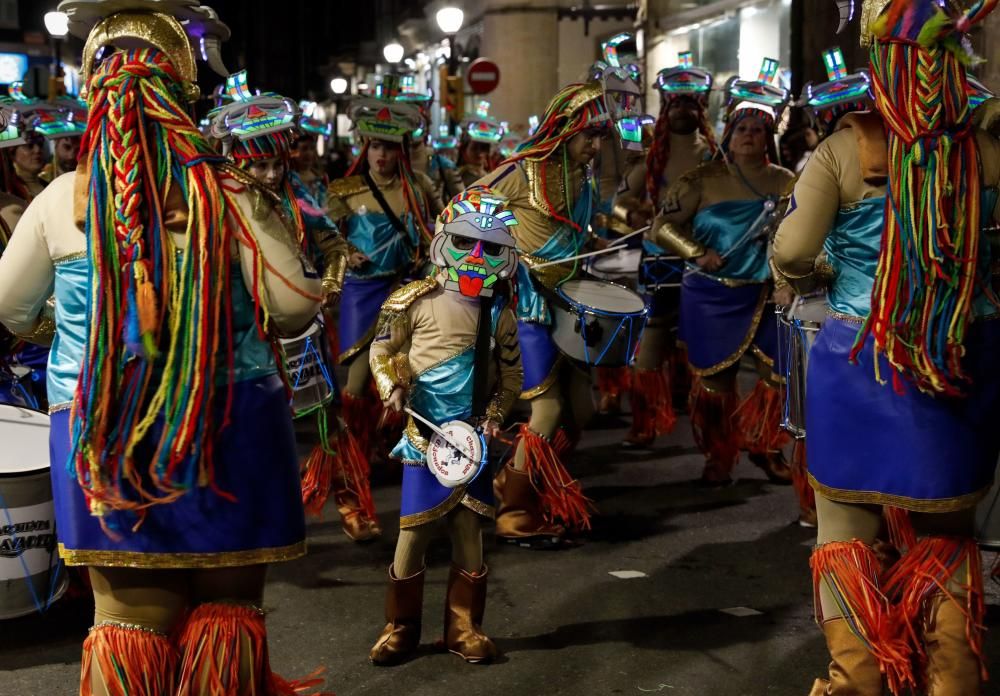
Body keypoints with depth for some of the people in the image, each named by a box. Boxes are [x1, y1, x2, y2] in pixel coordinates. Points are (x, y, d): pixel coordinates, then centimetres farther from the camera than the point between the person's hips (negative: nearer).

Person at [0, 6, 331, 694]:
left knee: (129, 617, 10)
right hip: (227, 426, -1)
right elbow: (295, 302, -9)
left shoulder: (62, 200, -2)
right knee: (227, 610, 12)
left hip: (101, 439, 1)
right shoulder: (226, 191, -8)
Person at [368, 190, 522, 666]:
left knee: (469, 536, 7)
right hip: (424, 436, -3)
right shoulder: (416, 300, -8)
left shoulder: (501, 314, 3)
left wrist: (496, 413, -2)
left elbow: (511, 374, 13)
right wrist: (390, 386, -13)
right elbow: (383, 348, 4)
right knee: (413, 534, 1)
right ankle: (400, 628, 17)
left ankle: (464, 629, 20)